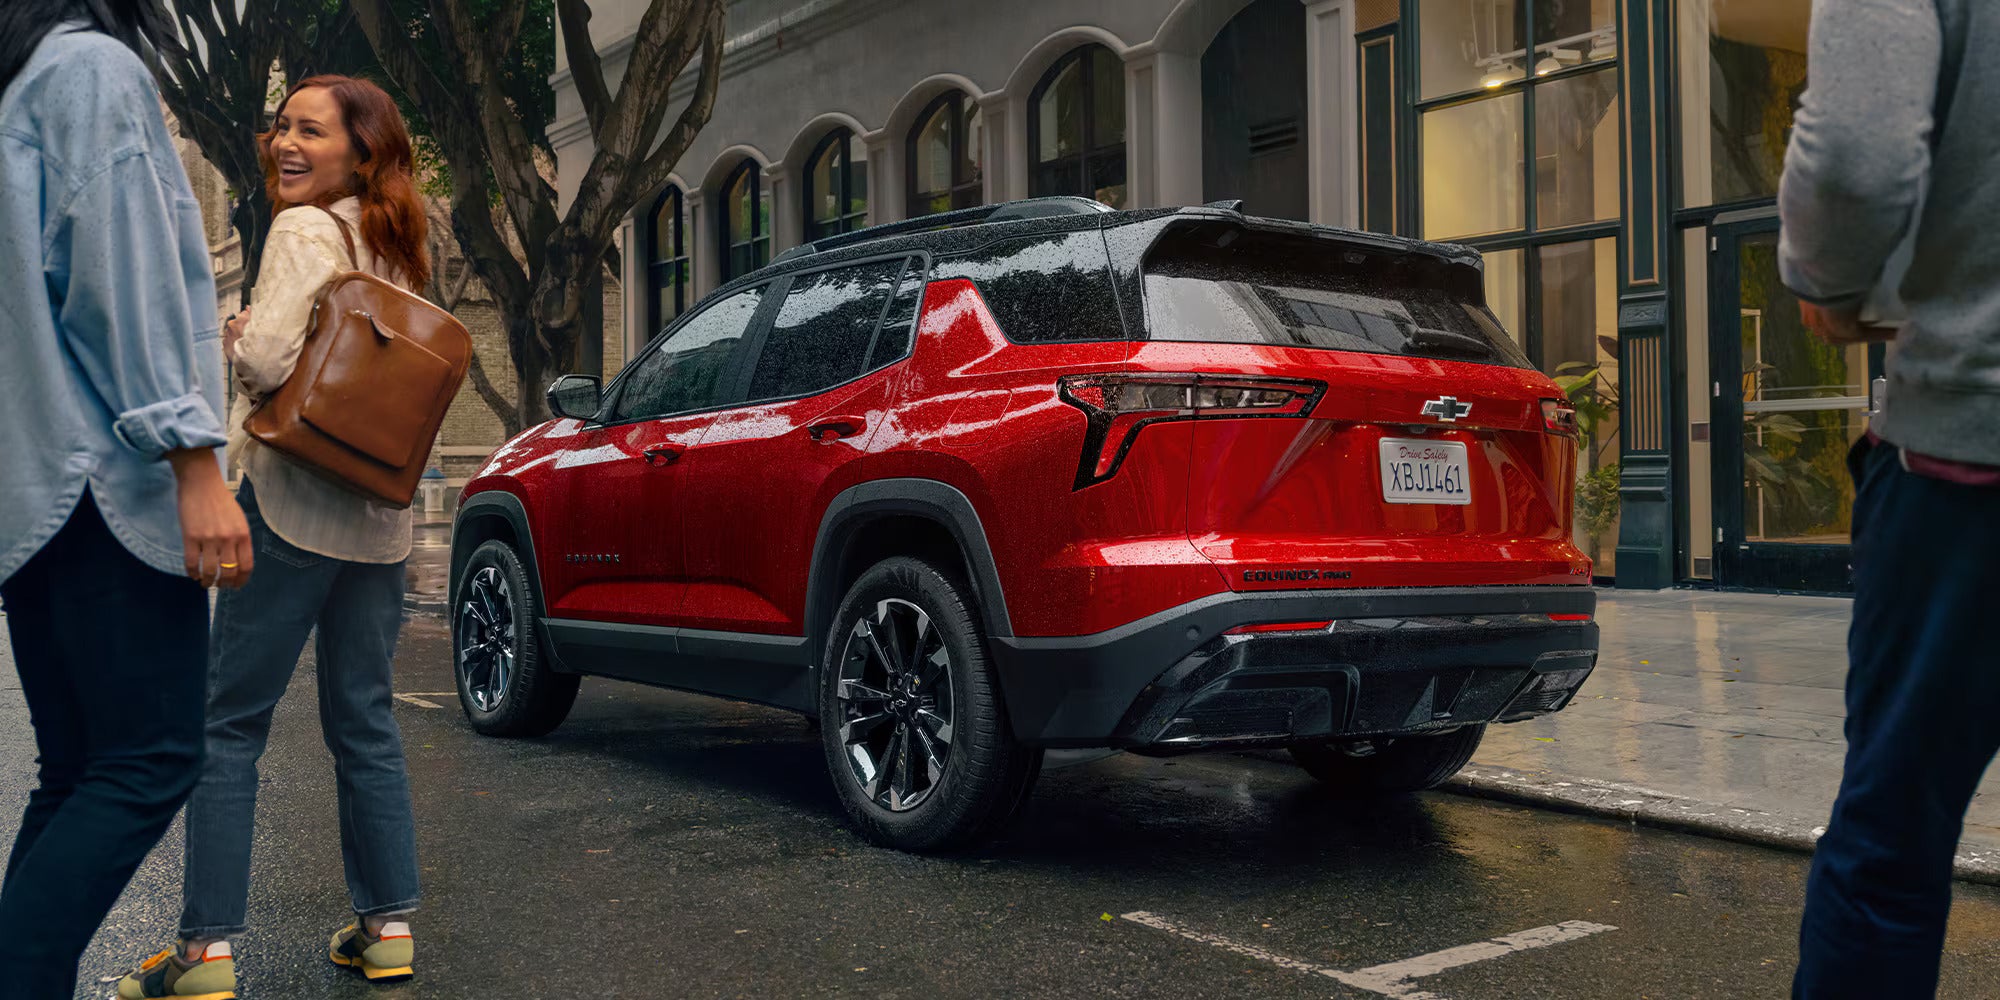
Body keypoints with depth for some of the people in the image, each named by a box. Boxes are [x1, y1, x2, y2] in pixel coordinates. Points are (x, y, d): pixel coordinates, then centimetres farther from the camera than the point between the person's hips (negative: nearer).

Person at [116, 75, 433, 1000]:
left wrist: (234, 337, 0)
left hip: (296, 499, -7)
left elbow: (268, 356, -21)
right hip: (377, 511, 8)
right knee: (364, 722, 12)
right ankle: (388, 923, 15)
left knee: (229, 722, -1)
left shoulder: (305, 230, -8)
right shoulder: (394, 249, 15)